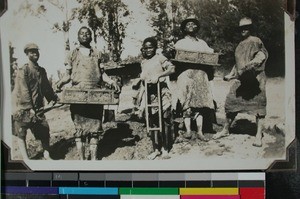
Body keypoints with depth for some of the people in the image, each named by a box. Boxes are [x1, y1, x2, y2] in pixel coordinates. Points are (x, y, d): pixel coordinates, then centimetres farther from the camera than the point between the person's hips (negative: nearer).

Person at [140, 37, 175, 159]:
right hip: (149, 95, 5)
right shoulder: (143, 63, 13)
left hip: (162, 93, -5)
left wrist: (158, 75, -25)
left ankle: (165, 149, 10)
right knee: (153, 122, 6)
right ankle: (156, 149, 14)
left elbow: (172, 69, -16)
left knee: (164, 121, 0)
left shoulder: (160, 58, -4)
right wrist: (141, 95, 14)